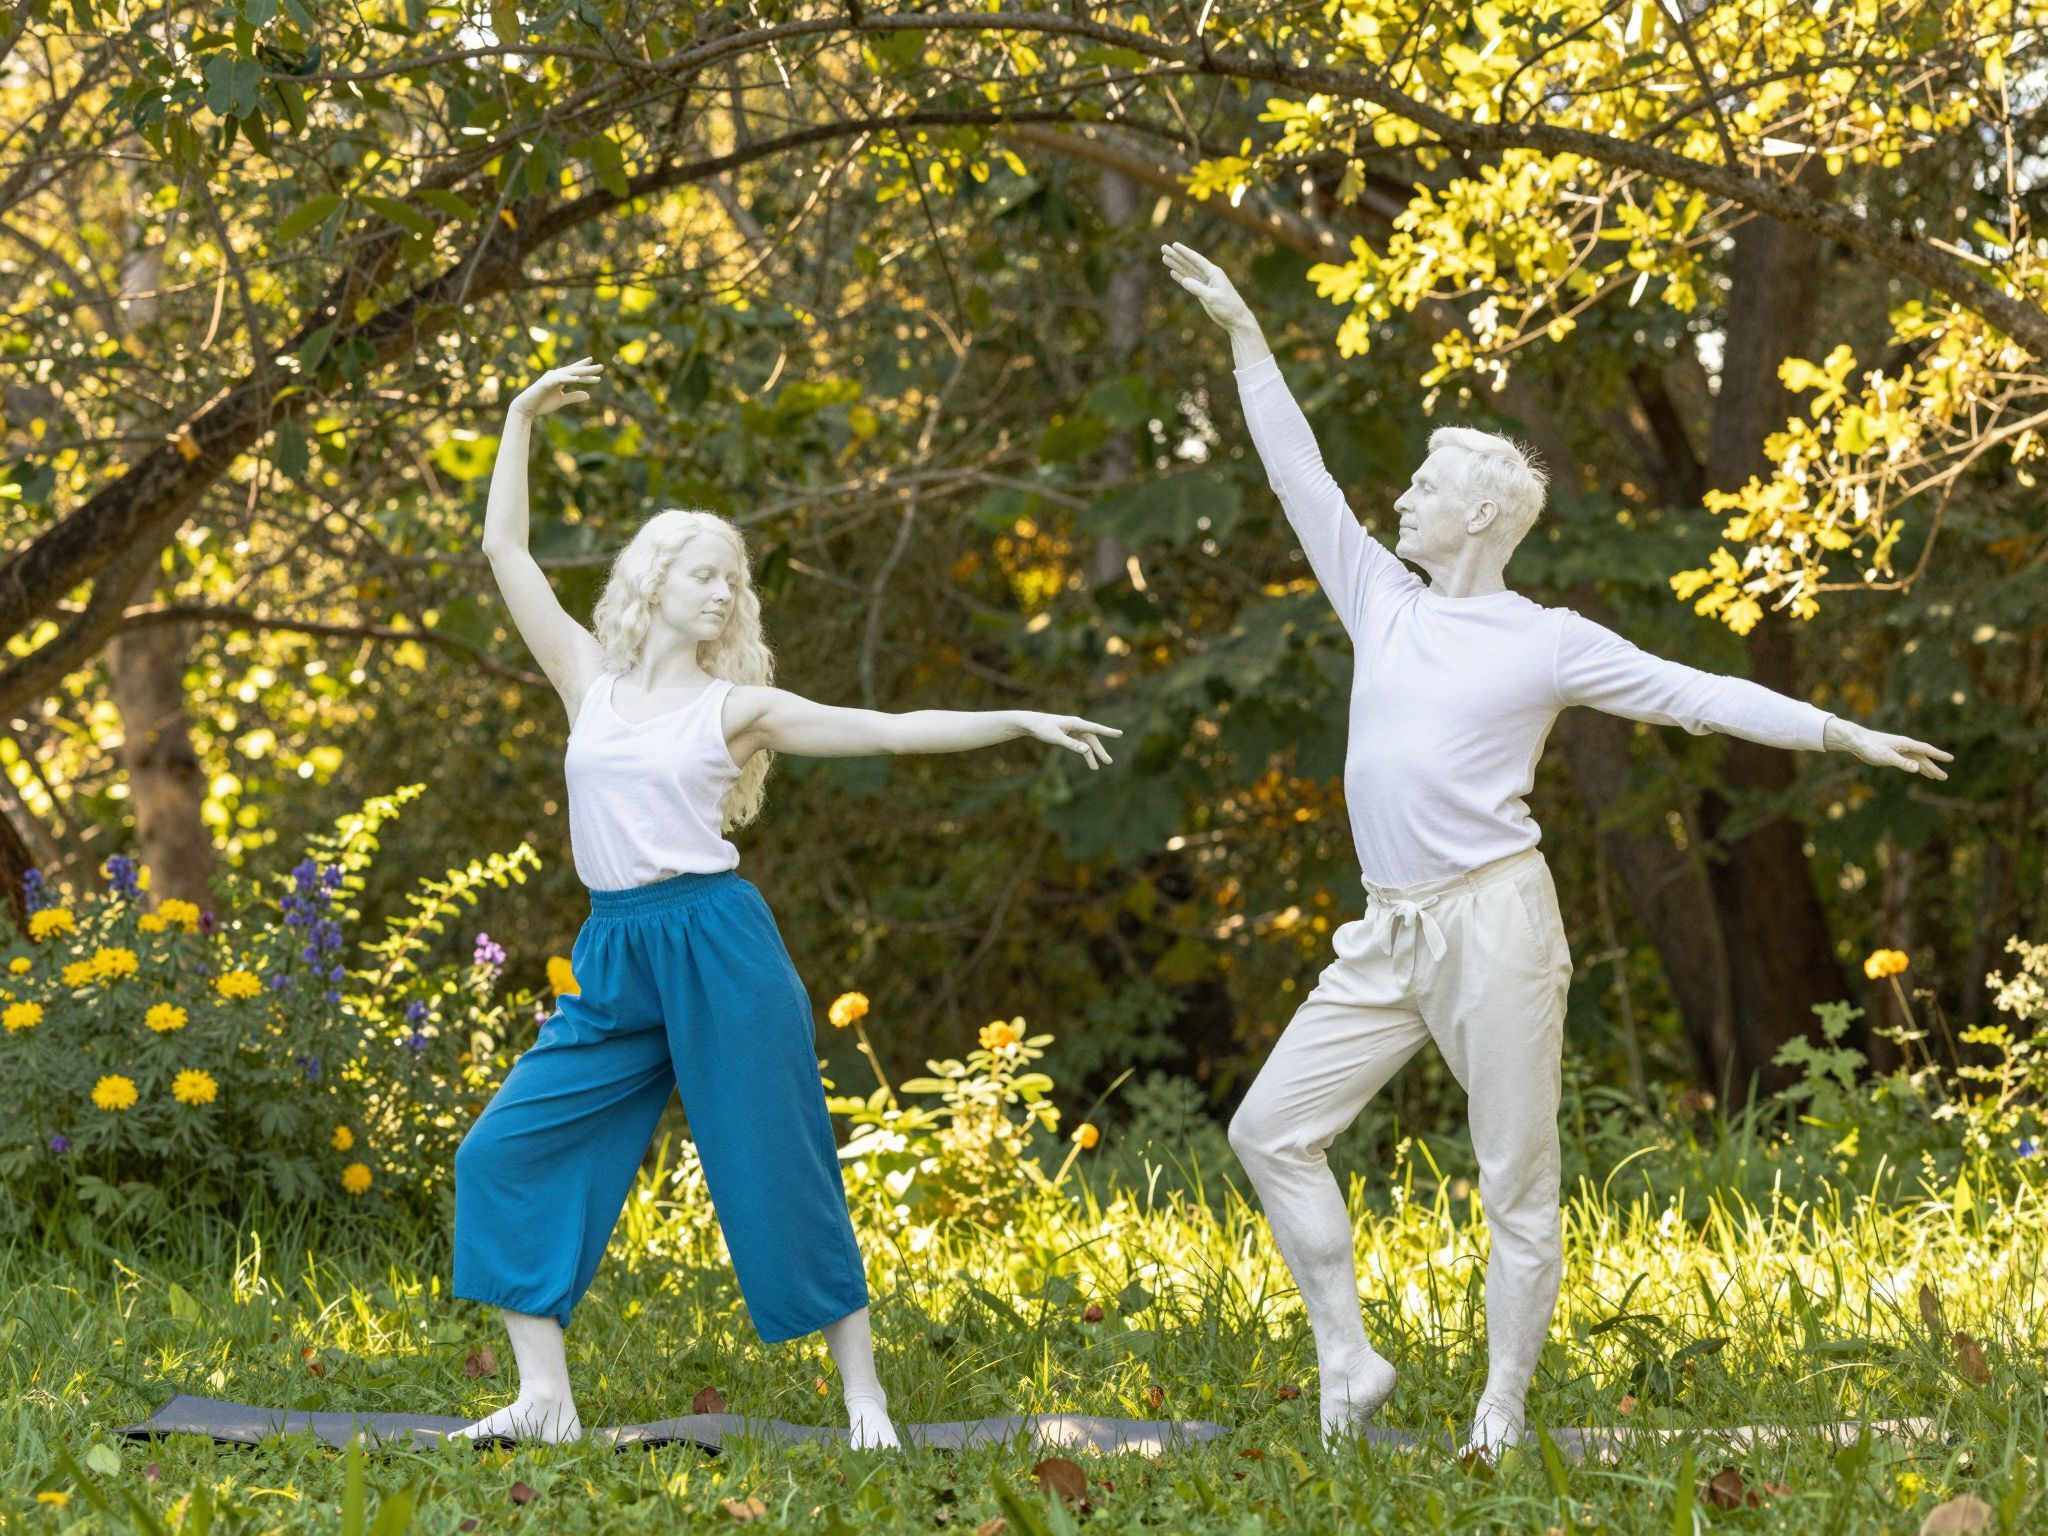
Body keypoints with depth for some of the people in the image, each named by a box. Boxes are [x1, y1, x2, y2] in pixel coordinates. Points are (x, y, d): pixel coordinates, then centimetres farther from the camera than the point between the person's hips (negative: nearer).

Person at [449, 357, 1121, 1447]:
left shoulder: (734, 706, 5)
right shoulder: (592, 682, 11)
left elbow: (891, 731, 4)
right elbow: (506, 552, 13)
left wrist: (1022, 721, -2)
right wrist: (521, 421, 12)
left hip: (717, 946, -3)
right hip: (615, 962, 3)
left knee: (775, 1175, -1)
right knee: (506, 1153, -5)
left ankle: (863, 1396, 8)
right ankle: (544, 1399, -1)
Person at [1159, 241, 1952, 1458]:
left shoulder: (1549, 640, 1)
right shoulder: (1386, 602, 14)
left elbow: (1696, 694, 0)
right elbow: (1301, 477, 16)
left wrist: (1845, 734, -6)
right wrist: (1243, 334, 15)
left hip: (1495, 923, -6)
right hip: (1389, 935, 6)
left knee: (1518, 1183, -2)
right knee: (1273, 1126, -1)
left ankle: (1502, 1423, 5)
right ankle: (1349, 1363, 5)